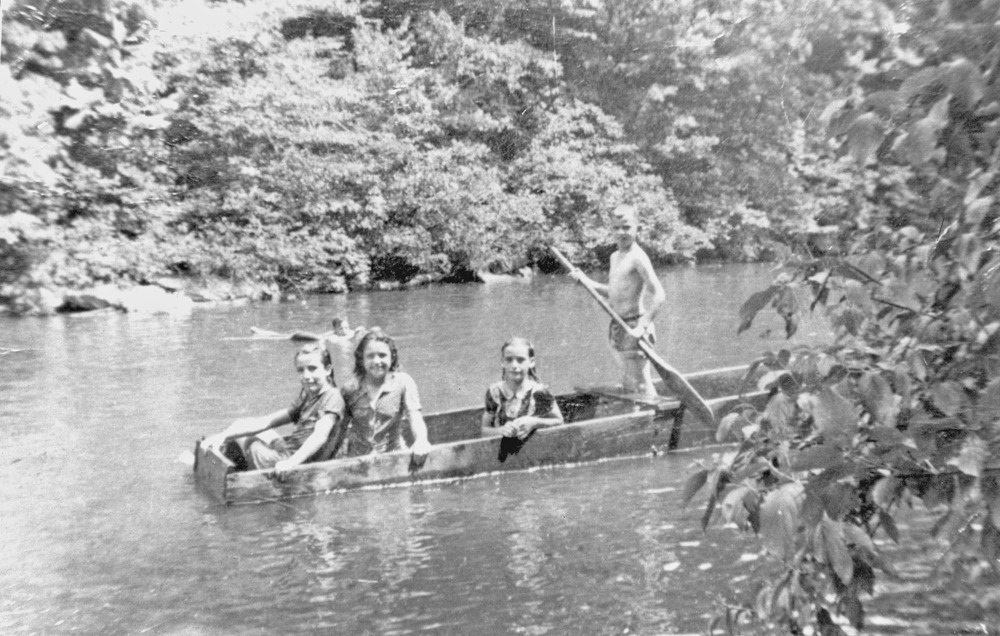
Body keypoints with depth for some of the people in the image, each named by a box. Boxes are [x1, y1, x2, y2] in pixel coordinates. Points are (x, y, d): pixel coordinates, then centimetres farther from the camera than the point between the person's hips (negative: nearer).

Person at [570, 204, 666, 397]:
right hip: (619, 328, 9)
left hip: (633, 328, -9)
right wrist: (585, 280, 17)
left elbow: (659, 295, -20)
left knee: (641, 385, -6)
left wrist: (642, 326, -24)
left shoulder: (637, 257, -14)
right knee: (628, 385, 16)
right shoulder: (615, 257, 13)